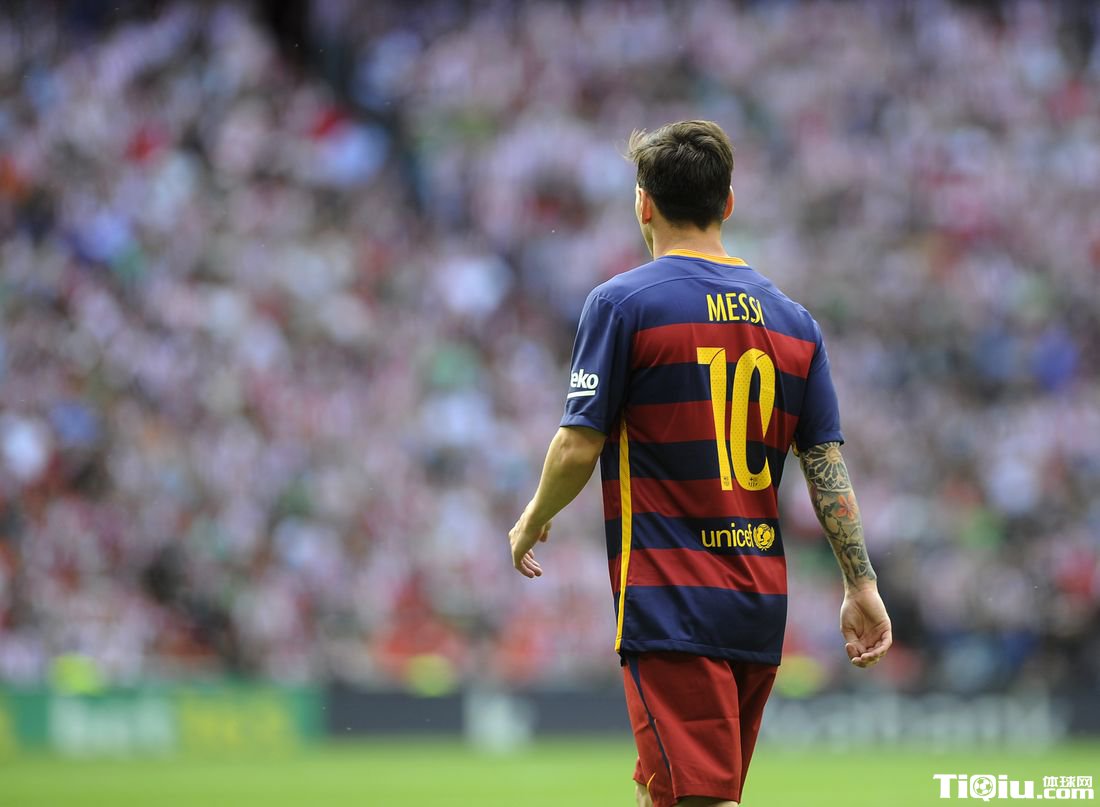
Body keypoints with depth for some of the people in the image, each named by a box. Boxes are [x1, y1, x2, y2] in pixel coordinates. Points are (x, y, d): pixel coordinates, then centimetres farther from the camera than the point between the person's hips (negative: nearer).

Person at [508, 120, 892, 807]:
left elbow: (579, 448, -9)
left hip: (670, 602, -6)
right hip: (761, 607, 6)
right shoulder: (792, 318, 10)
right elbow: (828, 463, 7)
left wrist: (533, 522, 10)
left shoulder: (622, 302, -6)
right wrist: (861, 584, 10)